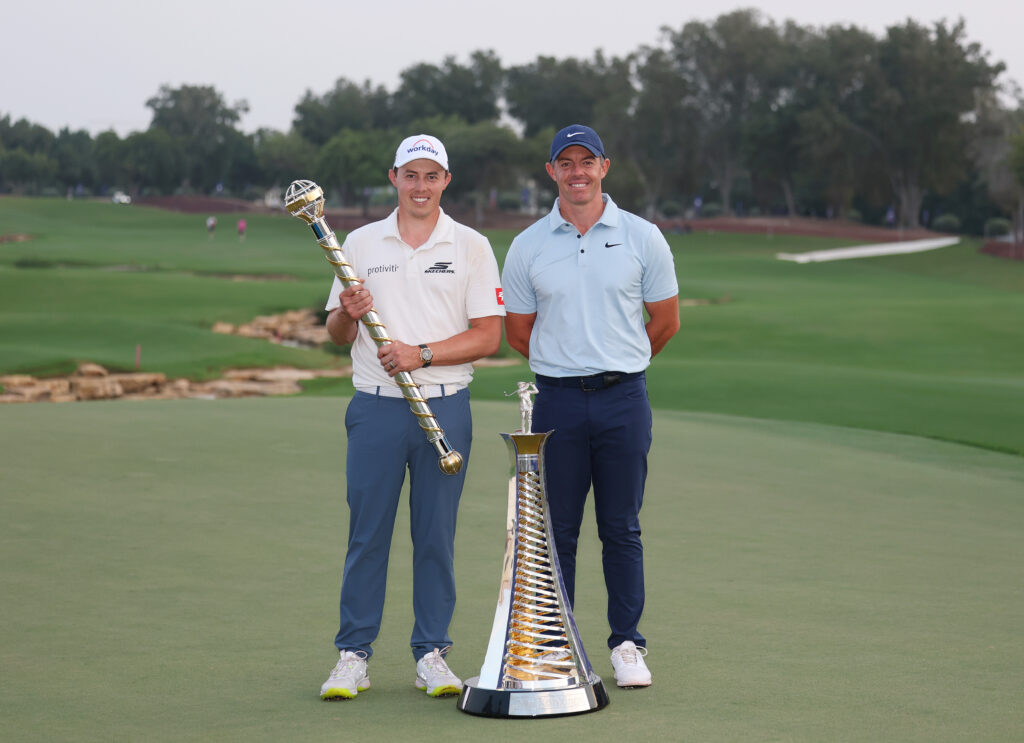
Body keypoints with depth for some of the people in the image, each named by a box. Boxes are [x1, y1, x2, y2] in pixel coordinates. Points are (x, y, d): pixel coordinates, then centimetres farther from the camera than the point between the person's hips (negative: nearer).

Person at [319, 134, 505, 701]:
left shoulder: (471, 247, 5)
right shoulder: (360, 244, 11)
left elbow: (488, 335, -2)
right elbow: (336, 334, 11)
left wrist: (421, 355, -13)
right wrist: (347, 314, -12)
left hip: (445, 407, -1)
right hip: (376, 407, 1)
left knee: (436, 536, 3)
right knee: (366, 533, 0)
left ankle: (431, 653, 11)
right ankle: (353, 654, 6)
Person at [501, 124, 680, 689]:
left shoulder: (642, 238, 3)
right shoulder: (527, 246, 4)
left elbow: (666, 322, 10)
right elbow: (517, 331, 13)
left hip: (624, 398, -1)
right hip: (557, 401, 1)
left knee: (622, 529, 4)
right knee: (556, 530, 4)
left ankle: (627, 644, 11)